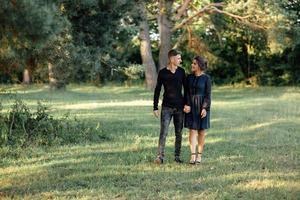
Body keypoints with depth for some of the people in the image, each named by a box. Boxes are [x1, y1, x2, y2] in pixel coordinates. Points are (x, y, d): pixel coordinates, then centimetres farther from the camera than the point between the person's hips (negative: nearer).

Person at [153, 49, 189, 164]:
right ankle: (160, 156, -8)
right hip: (166, 107, -3)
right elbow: (157, 91, 1)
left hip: (179, 107, 3)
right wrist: (155, 107, -3)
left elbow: (186, 88, 10)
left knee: (179, 133, 7)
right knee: (163, 132, -10)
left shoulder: (181, 71, 5)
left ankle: (177, 156, 15)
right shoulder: (162, 72, -3)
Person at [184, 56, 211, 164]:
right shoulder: (189, 77, 5)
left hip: (202, 107, -2)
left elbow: (208, 95, -9)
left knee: (201, 131, 5)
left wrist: (205, 108, -18)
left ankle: (199, 155, 16)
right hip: (191, 107, 3)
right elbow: (187, 93, 6)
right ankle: (193, 156, -12)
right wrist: (185, 105, -7)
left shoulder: (206, 78, -7)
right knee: (192, 130, -6)